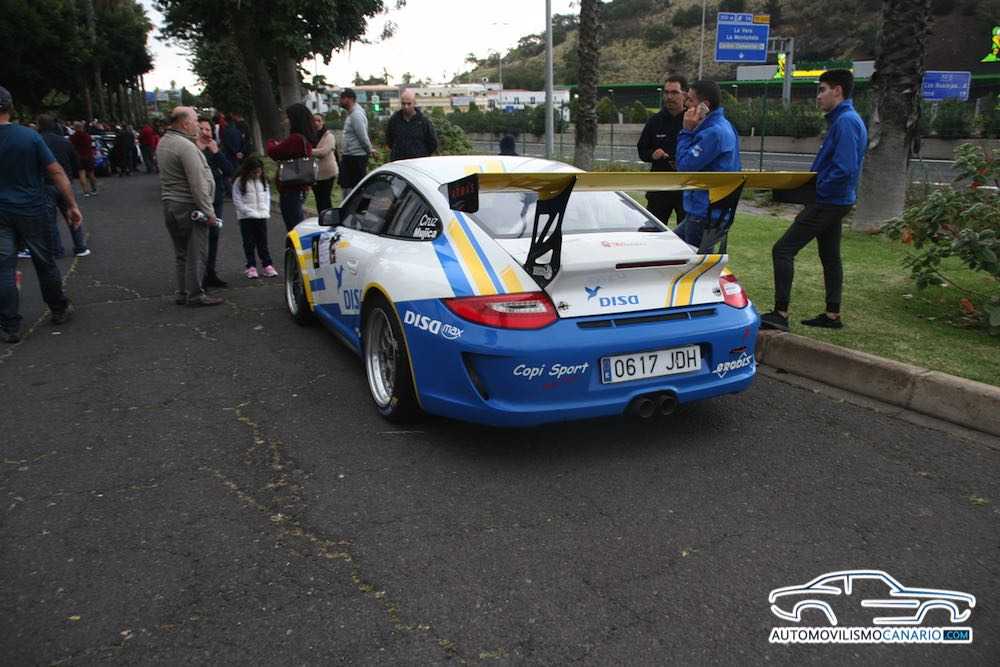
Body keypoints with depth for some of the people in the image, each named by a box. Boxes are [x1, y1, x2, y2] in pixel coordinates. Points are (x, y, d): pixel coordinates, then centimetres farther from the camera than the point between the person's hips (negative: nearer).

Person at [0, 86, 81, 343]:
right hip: (32, 212, 0)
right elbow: (57, 172, -9)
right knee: (44, 262, 14)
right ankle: (59, 311, 27)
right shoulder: (30, 136, -8)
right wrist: (72, 205, -4)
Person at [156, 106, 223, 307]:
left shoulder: (163, 142, 14)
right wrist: (208, 211, -17)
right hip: (189, 207, -9)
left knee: (181, 253, 14)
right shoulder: (186, 146, -17)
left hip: (170, 205, 9)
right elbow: (197, 183, -20)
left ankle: (183, 293, 19)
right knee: (196, 253, -3)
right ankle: (195, 295, 0)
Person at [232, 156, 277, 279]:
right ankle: (251, 267, 8)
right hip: (246, 217, -3)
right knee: (249, 243, 2)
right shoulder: (239, 182, -7)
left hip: (262, 216, 3)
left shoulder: (263, 181, 9)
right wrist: (251, 212, -14)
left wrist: (266, 211, 0)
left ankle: (267, 265, 9)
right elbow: (237, 201, -9)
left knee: (263, 242, 7)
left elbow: (267, 196, 13)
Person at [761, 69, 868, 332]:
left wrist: (816, 190, -17)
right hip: (834, 201, 11)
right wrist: (811, 186, 9)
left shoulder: (846, 121, -18)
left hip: (828, 202, -11)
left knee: (783, 250, -12)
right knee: (830, 256, 16)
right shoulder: (842, 119, 14)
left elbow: (845, 169, -27)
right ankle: (832, 315, 24)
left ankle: (781, 313, -12)